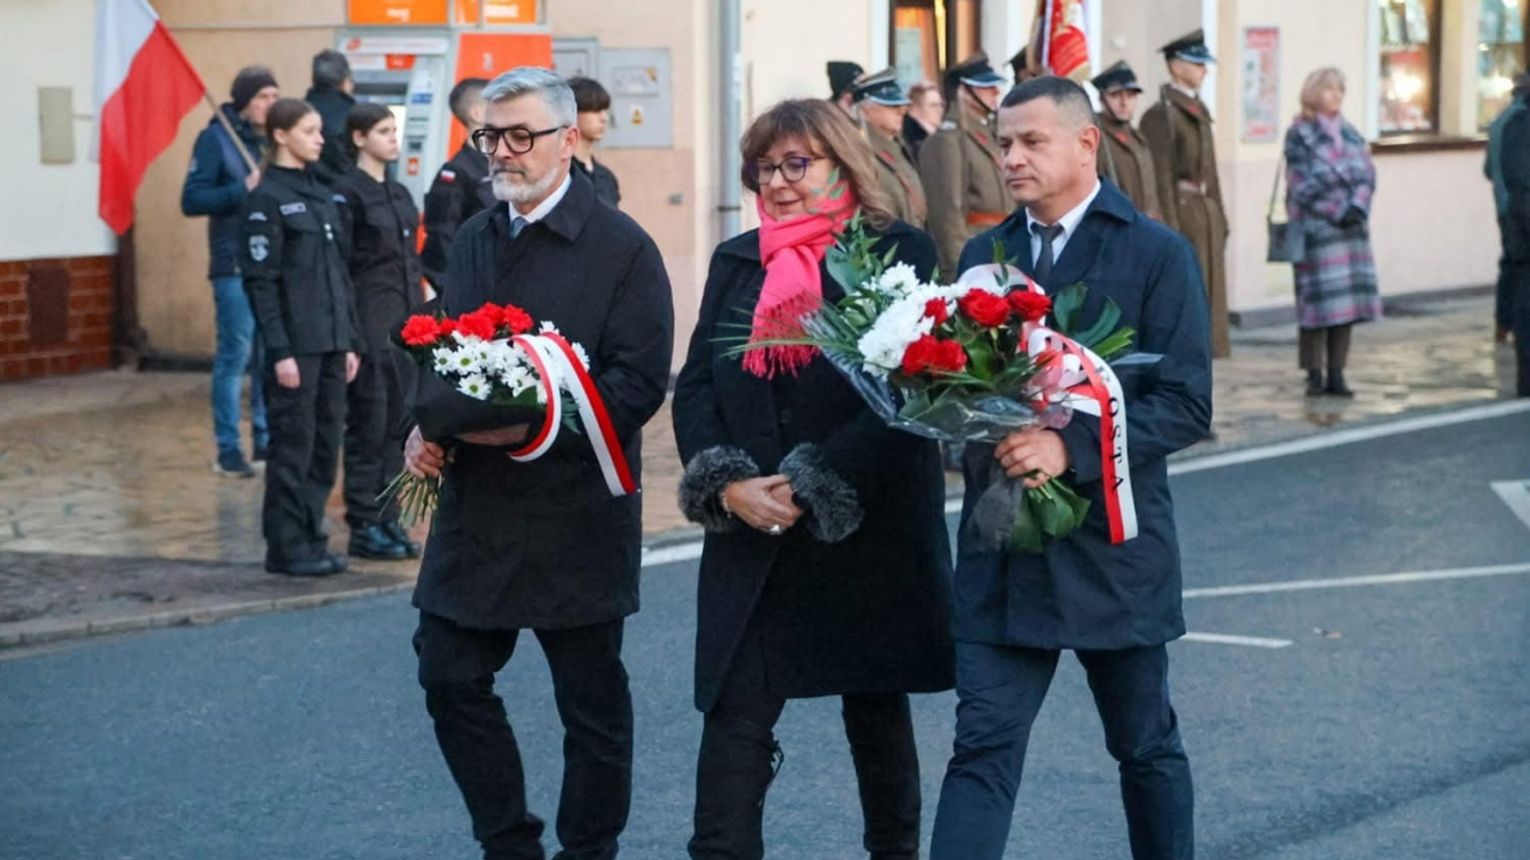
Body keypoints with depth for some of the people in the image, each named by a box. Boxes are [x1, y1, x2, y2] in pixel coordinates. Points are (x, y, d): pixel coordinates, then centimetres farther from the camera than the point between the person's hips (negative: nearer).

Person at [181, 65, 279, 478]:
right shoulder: (216, 138, -4)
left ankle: (266, 440, 17)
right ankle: (228, 449, 3)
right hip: (236, 265, -5)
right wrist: (242, 189, -19)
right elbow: (192, 200, -9)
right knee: (236, 352, -4)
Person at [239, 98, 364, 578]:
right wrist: (279, 351, -16)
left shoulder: (322, 196, 14)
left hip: (331, 342, 7)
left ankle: (312, 539, 17)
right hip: (296, 344, -7)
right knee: (294, 444, -3)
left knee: (327, 444, 9)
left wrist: (350, 340, 13)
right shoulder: (267, 199, -8)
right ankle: (286, 547, 5)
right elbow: (261, 282, -12)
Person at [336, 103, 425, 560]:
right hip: (369, 320, -8)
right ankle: (364, 526, 4)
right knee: (369, 423, -2)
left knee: (398, 422, 9)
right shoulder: (349, 192, -9)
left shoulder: (399, 193, 15)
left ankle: (388, 519, 16)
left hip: (404, 319, 8)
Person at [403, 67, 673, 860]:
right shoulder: (472, 242, 13)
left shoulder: (622, 249, -8)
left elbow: (638, 381, -15)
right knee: (450, 677, 6)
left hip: (576, 517, -6)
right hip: (475, 505, 6)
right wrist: (425, 429, 0)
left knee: (591, 703, 5)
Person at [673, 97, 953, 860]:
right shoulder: (735, 262, 10)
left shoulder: (898, 254, -4)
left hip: (867, 531, -3)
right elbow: (695, 387, 6)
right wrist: (727, 482, -11)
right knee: (733, 711, -6)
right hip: (750, 533, 3)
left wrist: (812, 488, -18)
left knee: (876, 709, 12)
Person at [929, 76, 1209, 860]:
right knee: (983, 747, -4)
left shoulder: (1158, 255, -6)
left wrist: (1070, 447, -24)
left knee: (1145, 746, 13)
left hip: (1112, 544, -3)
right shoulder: (982, 255, 8)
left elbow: (1186, 407, -12)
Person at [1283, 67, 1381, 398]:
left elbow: (1367, 173, 6)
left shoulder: (1351, 134, 14)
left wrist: (1358, 206, -12)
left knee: (1347, 304, 3)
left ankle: (1336, 375, 9)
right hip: (1316, 230, -5)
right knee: (1318, 304, -6)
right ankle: (1315, 375, 1)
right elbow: (1303, 185, -9)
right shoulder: (1299, 135, -3)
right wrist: (1337, 212, -14)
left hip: (1352, 227, 5)